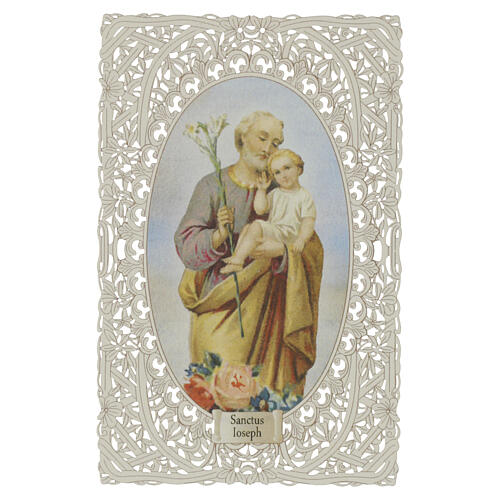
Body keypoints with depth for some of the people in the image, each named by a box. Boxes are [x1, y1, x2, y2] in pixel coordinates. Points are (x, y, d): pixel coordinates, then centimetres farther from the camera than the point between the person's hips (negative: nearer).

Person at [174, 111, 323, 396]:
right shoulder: (212, 186, 0)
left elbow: (311, 248, -2)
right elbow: (186, 244, -8)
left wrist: (281, 250, -23)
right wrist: (219, 236, -28)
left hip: (267, 306, 2)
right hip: (220, 300, -2)